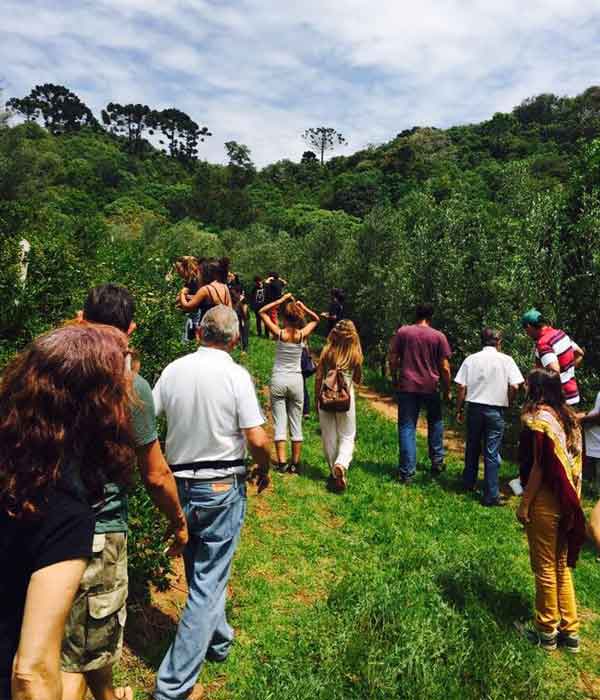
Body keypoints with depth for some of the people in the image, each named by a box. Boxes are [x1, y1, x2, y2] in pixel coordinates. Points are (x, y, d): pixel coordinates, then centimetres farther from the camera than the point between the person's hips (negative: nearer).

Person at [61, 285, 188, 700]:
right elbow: (156, 476, -10)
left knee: (93, 632, 28)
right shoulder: (130, 385, -17)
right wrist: (180, 523, 4)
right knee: (82, 651, 12)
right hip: (99, 529, -6)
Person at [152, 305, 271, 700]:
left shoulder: (173, 370, -3)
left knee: (199, 571, 24)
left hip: (179, 485, 5)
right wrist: (265, 470, 2)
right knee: (208, 582, 6)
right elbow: (257, 440, -17)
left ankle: (219, 640, 44)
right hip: (222, 489, -5)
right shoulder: (236, 375, -15)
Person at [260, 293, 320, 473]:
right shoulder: (302, 334, -6)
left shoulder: (279, 333, -10)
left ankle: (282, 462, 1)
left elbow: (263, 312, 2)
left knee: (280, 424, 2)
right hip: (296, 380, 2)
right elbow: (315, 319, 14)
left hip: (278, 380, -1)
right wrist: (302, 306, 4)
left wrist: (281, 300, -1)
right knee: (296, 424, 9)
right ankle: (295, 463, 14)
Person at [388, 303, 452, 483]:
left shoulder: (402, 332, 0)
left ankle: (407, 473, 3)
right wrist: (447, 391, 10)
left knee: (407, 428, 4)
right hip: (431, 387, 1)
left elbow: (393, 360, -1)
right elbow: (445, 368, -1)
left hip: (407, 386, 0)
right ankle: (437, 461, 27)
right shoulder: (439, 336, 0)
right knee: (435, 422, 24)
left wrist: (395, 380, 13)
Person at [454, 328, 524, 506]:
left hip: (474, 408, 2)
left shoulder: (471, 359, 1)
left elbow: (461, 387, -3)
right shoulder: (506, 360, -3)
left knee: (472, 448, 19)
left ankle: (469, 483, 33)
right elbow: (515, 386, -10)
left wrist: (459, 410, 5)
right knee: (492, 453, 2)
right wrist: (506, 402, 7)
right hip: (495, 411, -2)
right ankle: (491, 495, 5)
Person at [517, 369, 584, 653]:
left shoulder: (539, 419, -17)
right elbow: (574, 463, 8)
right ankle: (570, 630, 28)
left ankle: (546, 632, 21)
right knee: (562, 566, 18)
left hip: (544, 502, -8)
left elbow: (538, 467, -18)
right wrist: (572, 497, 16)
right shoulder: (568, 417, 6)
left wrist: (524, 504, -12)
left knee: (545, 568, 7)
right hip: (567, 502, 8)